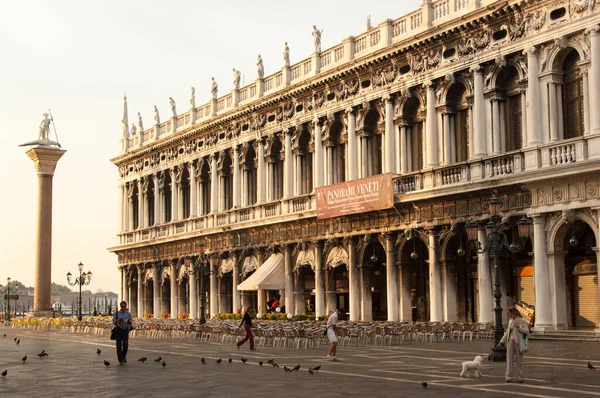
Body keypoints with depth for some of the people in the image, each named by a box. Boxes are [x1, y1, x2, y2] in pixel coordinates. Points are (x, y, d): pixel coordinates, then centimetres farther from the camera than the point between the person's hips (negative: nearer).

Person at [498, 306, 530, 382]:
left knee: (519, 360, 3)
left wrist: (519, 327, -20)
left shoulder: (522, 321, -4)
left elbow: (527, 331, -9)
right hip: (510, 341, 4)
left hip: (518, 342, -4)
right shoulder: (510, 320, 12)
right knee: (509, 359, -2)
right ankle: (509, 377, -3)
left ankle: (520, 377, 10)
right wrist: (502, 341, 13)